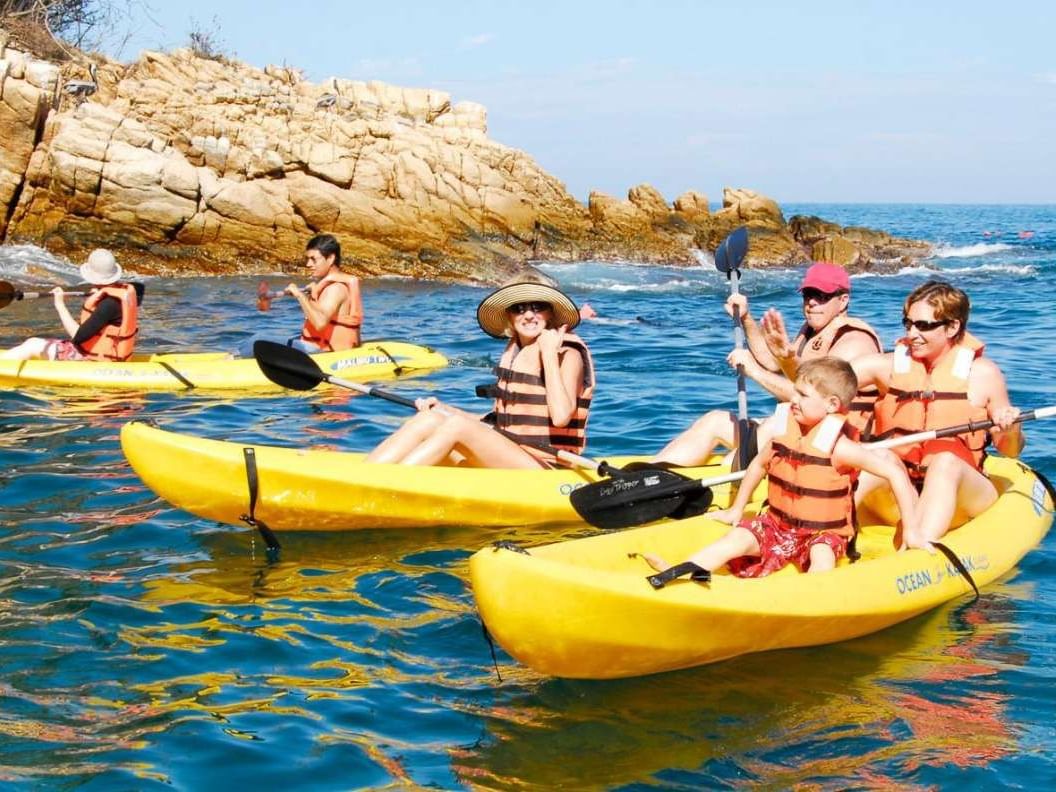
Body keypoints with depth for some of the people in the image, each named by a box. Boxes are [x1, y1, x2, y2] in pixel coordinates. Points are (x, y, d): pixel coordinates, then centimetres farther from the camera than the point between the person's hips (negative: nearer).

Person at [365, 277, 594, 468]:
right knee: (428, 420, -10)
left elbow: (561, 417, -22)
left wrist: (549, 354, -17)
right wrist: (442, 409, 6)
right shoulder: (513, 352, 16)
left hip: (545, 470, -7)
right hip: (505, 462, 7)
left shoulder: (568, 354, -5)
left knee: (458, 426, -26)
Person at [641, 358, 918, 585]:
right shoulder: (784, 433, -2)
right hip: (778, 524, 3)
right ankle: (672, 575, -34)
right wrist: (736, 509, 22)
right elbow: (759, 464, 17)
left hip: (823, 533, -3)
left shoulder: (838, 447, -19)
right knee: (738, 538, -18)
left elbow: (895, 473, -20)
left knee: (822, 556, -34)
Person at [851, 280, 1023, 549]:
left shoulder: (983, 374, 2)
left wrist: (1011, 430, -15)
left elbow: (1010, 451, 7)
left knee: (946, 461, -33)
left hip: (960, 493, -1)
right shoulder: (888, 365, 6)